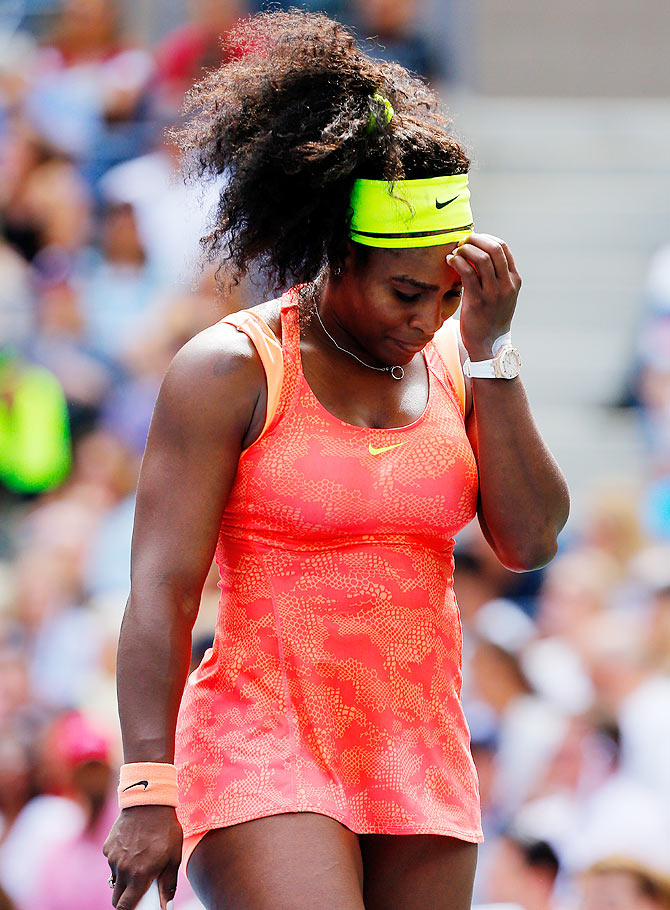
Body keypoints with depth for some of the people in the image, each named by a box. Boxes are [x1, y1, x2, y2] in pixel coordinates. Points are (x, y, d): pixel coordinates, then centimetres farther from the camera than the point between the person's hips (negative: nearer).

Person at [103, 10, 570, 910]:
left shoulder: (451, 363, 8)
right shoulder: (231, 370, -6)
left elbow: (531, 539, -1)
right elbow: (161, 590, -10)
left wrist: (490, 346, -7)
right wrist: (149, 791, -17)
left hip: (420, 758, 5)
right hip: (264, 752, -5)